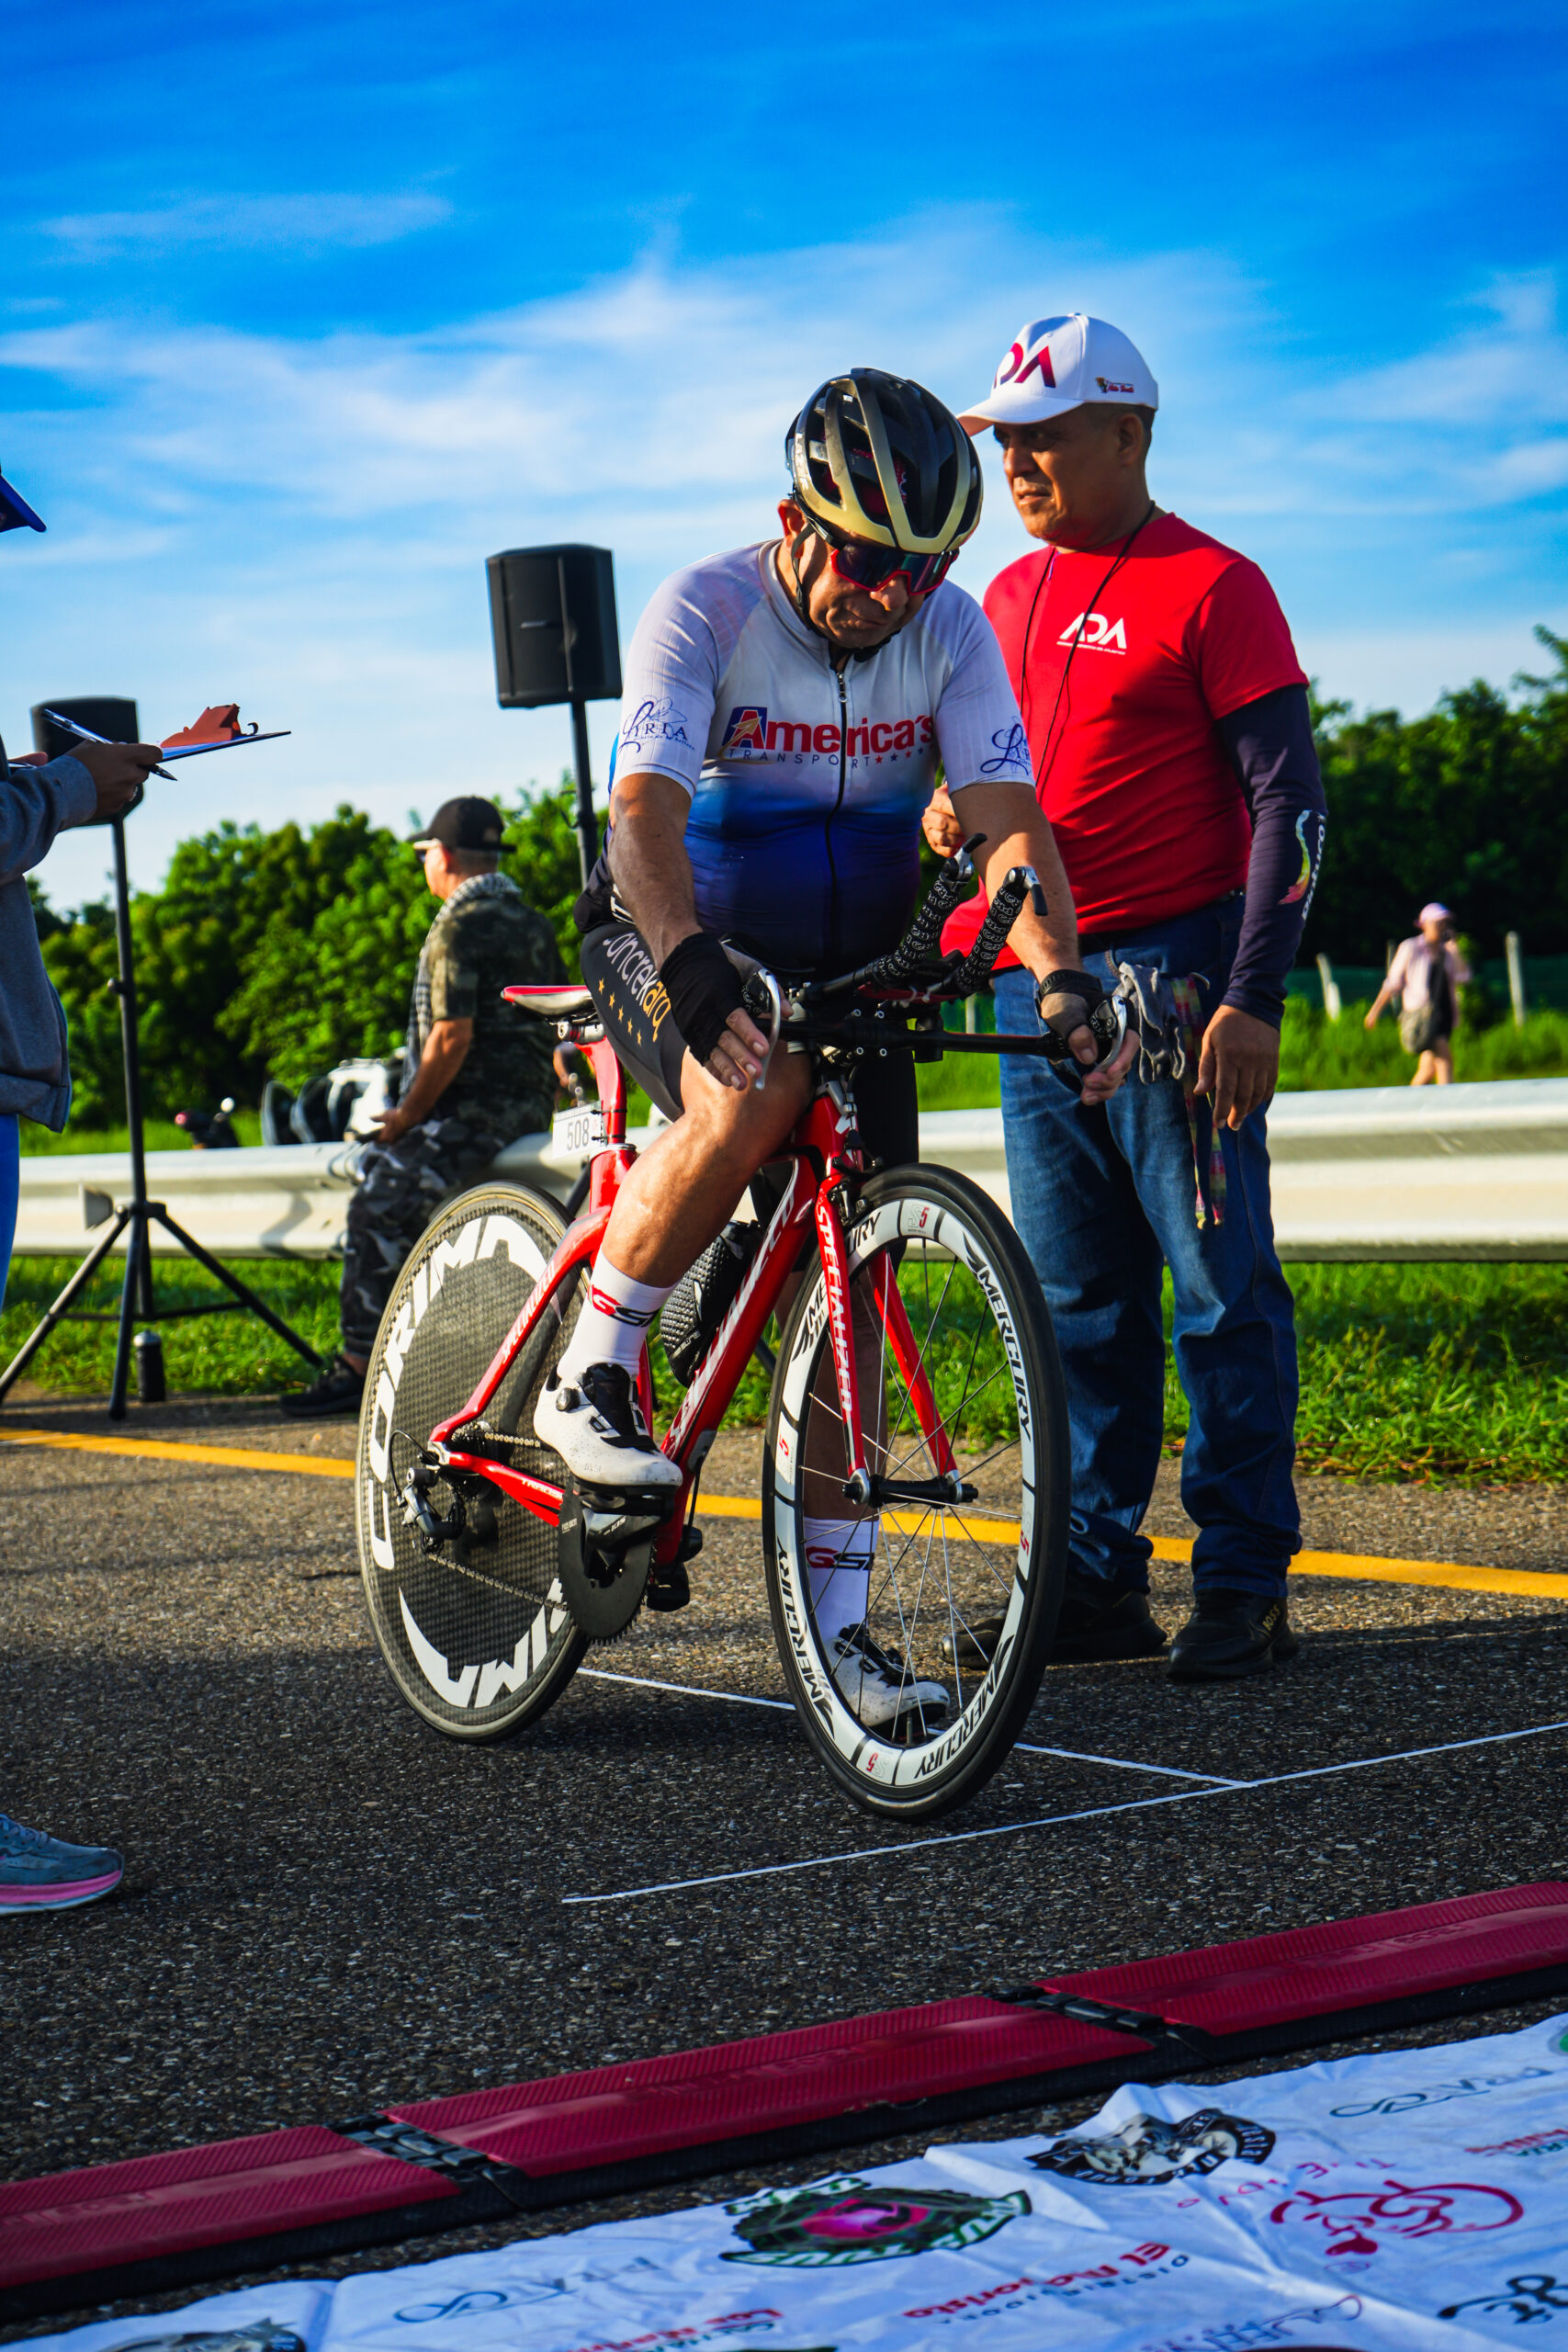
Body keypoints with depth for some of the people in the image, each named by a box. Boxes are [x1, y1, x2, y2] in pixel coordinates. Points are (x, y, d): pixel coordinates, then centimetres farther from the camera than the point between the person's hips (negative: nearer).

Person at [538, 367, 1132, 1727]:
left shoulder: (951, 630, -9)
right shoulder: (704, 611, -20)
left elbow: (1008, 816, -17)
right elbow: (646, 808, -34)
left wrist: (1061, 972, -35)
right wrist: (693, 960, -52)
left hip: (851, 963, 4)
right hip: (679, 946, -4)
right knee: (753, 1096, -37)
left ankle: (839, 1615, 2)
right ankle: (590, 1380, -18)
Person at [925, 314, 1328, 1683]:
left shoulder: (1211, 585, -4)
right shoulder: (1008, 599, 17)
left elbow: (1288, 800, -8)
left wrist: (1253, 999, -15)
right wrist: (949, 811, 3)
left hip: (1173, 979, -7)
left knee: (1220, 1288, -5)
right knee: (1079, 1301, 8)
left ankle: (1246, 1588, 1)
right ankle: (1100, 1578, 14)